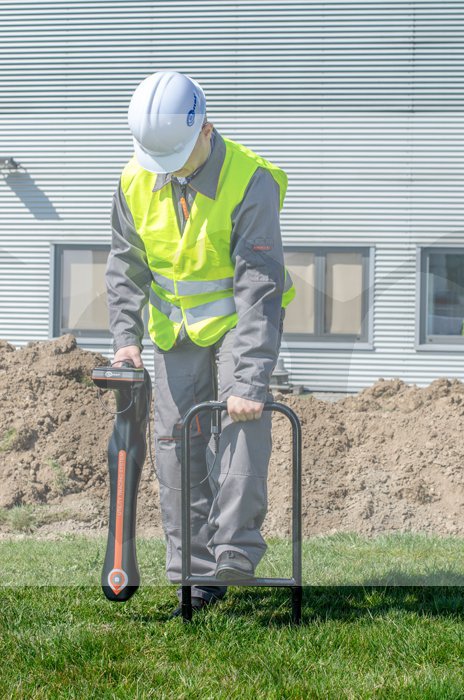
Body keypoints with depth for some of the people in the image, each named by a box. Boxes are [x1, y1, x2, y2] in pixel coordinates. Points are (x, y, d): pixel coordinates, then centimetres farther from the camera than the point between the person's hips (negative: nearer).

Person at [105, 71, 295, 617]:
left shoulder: (251, 182, -26)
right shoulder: (137, 182, -9)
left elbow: (260, 290, -30)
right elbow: (126, 266, 3)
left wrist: (249, 381, -36)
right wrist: (126, 337, -11)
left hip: (241, 320, -4)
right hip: (178, 327, 4)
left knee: (242, 419, -25)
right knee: (176, 443, 1)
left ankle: (235, 556, -22)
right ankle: (193, 576, 8)